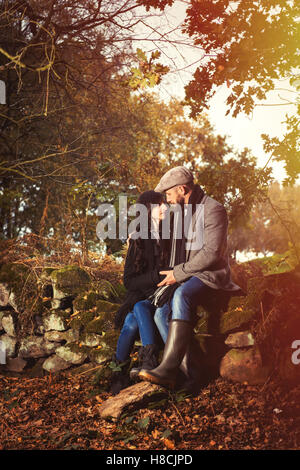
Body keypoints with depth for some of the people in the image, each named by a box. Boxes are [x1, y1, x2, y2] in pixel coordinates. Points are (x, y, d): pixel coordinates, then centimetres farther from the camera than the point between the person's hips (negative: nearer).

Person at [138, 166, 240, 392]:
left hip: (210, 274, -8)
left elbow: (211, 253, -17)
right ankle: (191, 374, -20)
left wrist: (178, 273, -14)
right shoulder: (182, 211, 19)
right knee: (161, 312, -18)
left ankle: (168, 369, -42)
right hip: (186, 275, 8)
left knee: (182, 295, -38)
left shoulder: (213, 210, -8)